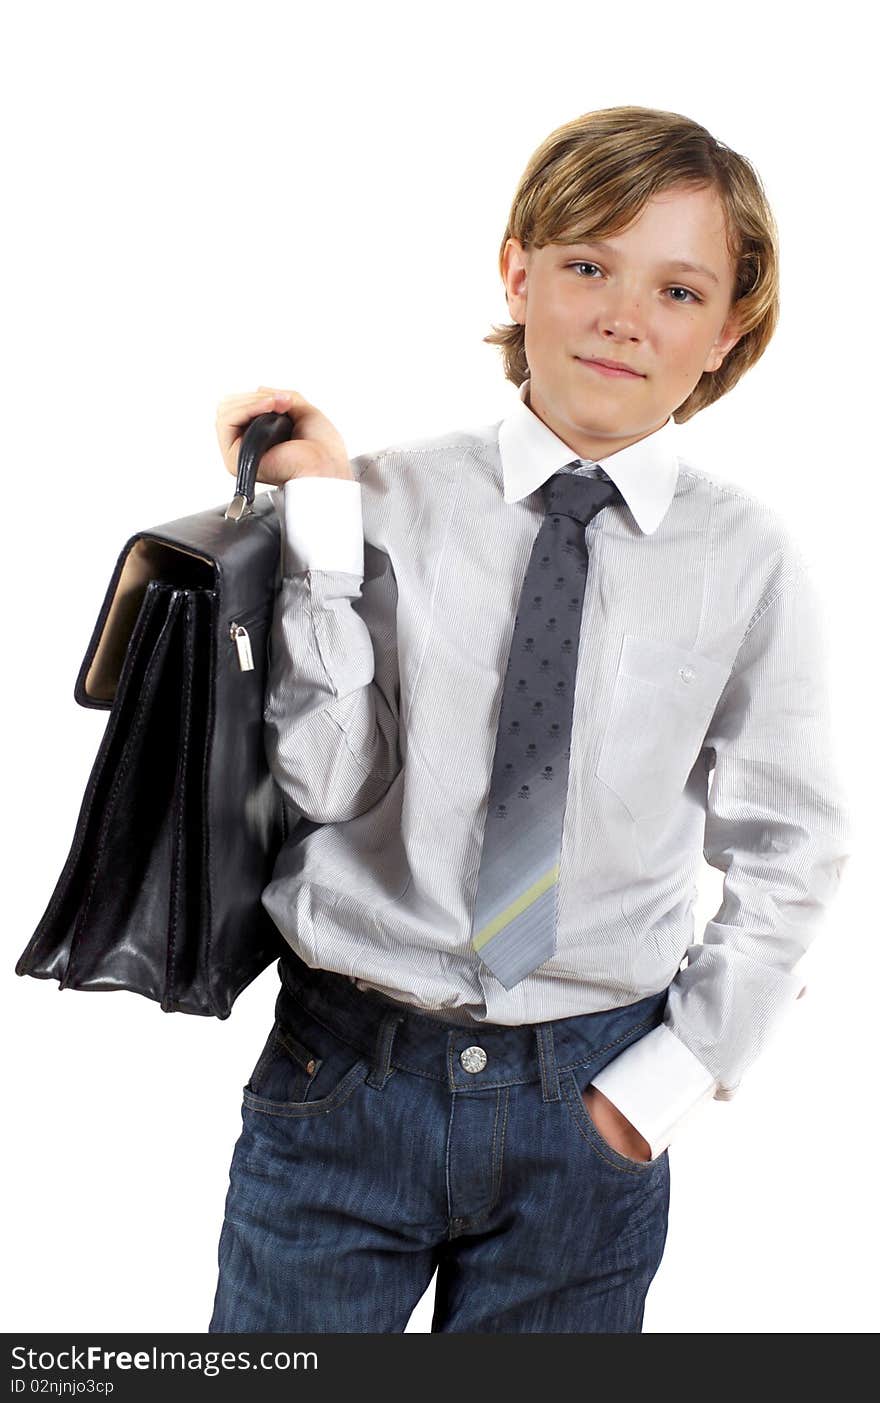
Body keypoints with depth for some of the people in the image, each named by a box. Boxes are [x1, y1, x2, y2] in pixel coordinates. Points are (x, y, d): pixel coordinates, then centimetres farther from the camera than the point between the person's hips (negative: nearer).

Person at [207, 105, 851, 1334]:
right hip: (347, 1074, 0)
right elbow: (323, 780, -11)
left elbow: (790, 857, 3)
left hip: (586, 1103, 1)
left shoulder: (751, 560, -4)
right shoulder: (392, 498, -5)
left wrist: (660, 1084, -2)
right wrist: (320, 520, -14)